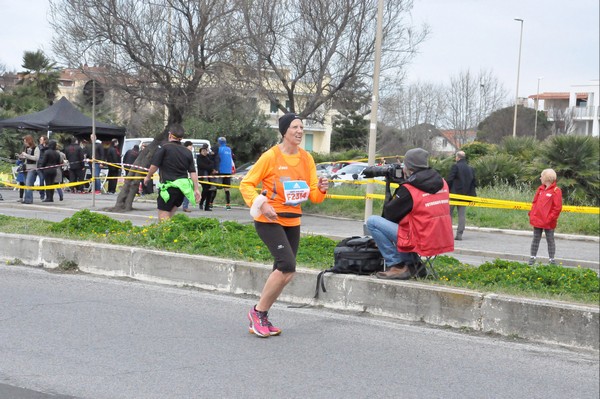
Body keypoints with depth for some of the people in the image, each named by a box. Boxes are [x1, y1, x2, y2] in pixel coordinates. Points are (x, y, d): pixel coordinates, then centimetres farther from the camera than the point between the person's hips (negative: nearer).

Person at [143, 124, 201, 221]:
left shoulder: (164, 147, -7)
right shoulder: (187, 152, 9)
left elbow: (154, 165, -9)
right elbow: (193, 172, 4)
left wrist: (148, 177, 9)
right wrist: (196, 189, 6)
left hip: (169, 186, -6)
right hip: (183, 187, 6)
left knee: (163, 218, -2)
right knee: (170, 215, 21)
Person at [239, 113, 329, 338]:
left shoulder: (306, 158, 5)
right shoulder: (270, 156, -11)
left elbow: (314, 196, 6)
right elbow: (246, 184, -8)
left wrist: (320, 190, -17)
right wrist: (261, 205, -22)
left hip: (293, 222, 7)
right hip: (269, 220, -7)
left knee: (283, 272, 8)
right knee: (287, 266, -20)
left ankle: (261, 319, 22)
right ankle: (258, 312, -4)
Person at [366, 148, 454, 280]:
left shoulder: (408, 189, -14)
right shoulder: (442, 183, 6)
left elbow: (389, 214, -4)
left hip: (422, 242, -8)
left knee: (372, 221, -4)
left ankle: (397, 266, -5)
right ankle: (414, 263, 19)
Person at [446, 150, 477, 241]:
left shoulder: (455, 166, -8)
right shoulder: (471, 169, 11)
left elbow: (449, 180, -13)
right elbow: (474, 183, 13)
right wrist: (473, 195, 19)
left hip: (454, 193, -5)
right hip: (464, 195, 5)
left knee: (449, 213, 3)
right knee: (462, 215, 5)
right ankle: (459, 234, 1)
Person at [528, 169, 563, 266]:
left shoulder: (556, 191, -10)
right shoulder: (540, 189, 10)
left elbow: (557, 207, -14)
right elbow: (535, 202, 14)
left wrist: (550, 218, -17)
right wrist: (531, 214, 5)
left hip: (548, 223, -6)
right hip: (537, 220, 6)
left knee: (550, 240, 5)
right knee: (536, 239, 11)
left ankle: (552, 260, 12)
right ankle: (532, 258, 18)